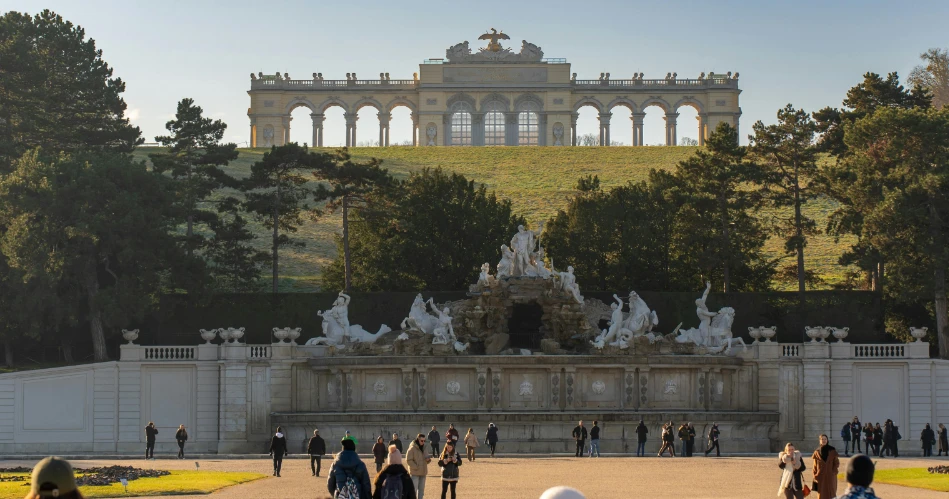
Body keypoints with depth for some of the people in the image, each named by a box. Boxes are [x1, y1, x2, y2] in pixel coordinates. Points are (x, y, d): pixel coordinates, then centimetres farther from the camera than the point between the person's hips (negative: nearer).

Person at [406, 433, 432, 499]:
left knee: (421, 490, 13)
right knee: (414, 489, -9)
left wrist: (428, 459, -2)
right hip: (415, 473, -8)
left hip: (423, 473, 8)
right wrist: (416, 467, -18)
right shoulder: (412, 448, -11)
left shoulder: (423, 448, 12)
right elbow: (408, 460, -14)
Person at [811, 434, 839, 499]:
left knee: (831, 494, -2)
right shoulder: (817, 452, 4)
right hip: (820, 477, 1)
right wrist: (815, 476, -1)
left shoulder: (832, 450, -1)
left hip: (830, 477, -1)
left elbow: (837, 463, 0)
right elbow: (815, 465, 5)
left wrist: (833, 472, -10)